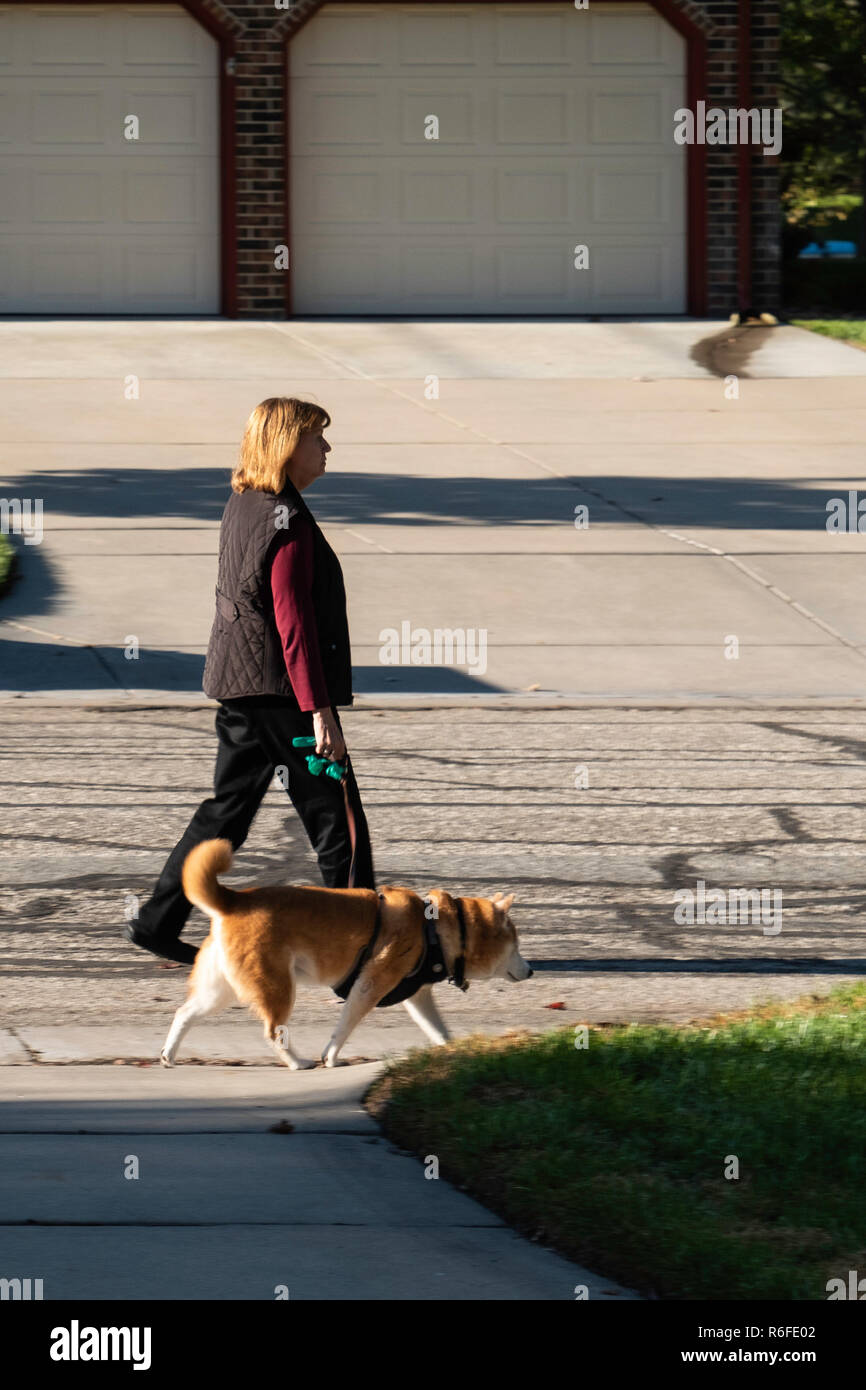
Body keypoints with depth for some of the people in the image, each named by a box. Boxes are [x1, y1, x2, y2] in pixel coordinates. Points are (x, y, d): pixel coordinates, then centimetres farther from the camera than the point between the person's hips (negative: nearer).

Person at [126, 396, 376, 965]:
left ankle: (159, 920, 14)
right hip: (281, 685, -9)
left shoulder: (242, 507, 11)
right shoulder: (286, 520, -18)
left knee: (229, 806, 14)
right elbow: (292, 621, -21)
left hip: (239, 683, 9)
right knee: (334, 812, -1)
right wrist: (320, 710, -21)